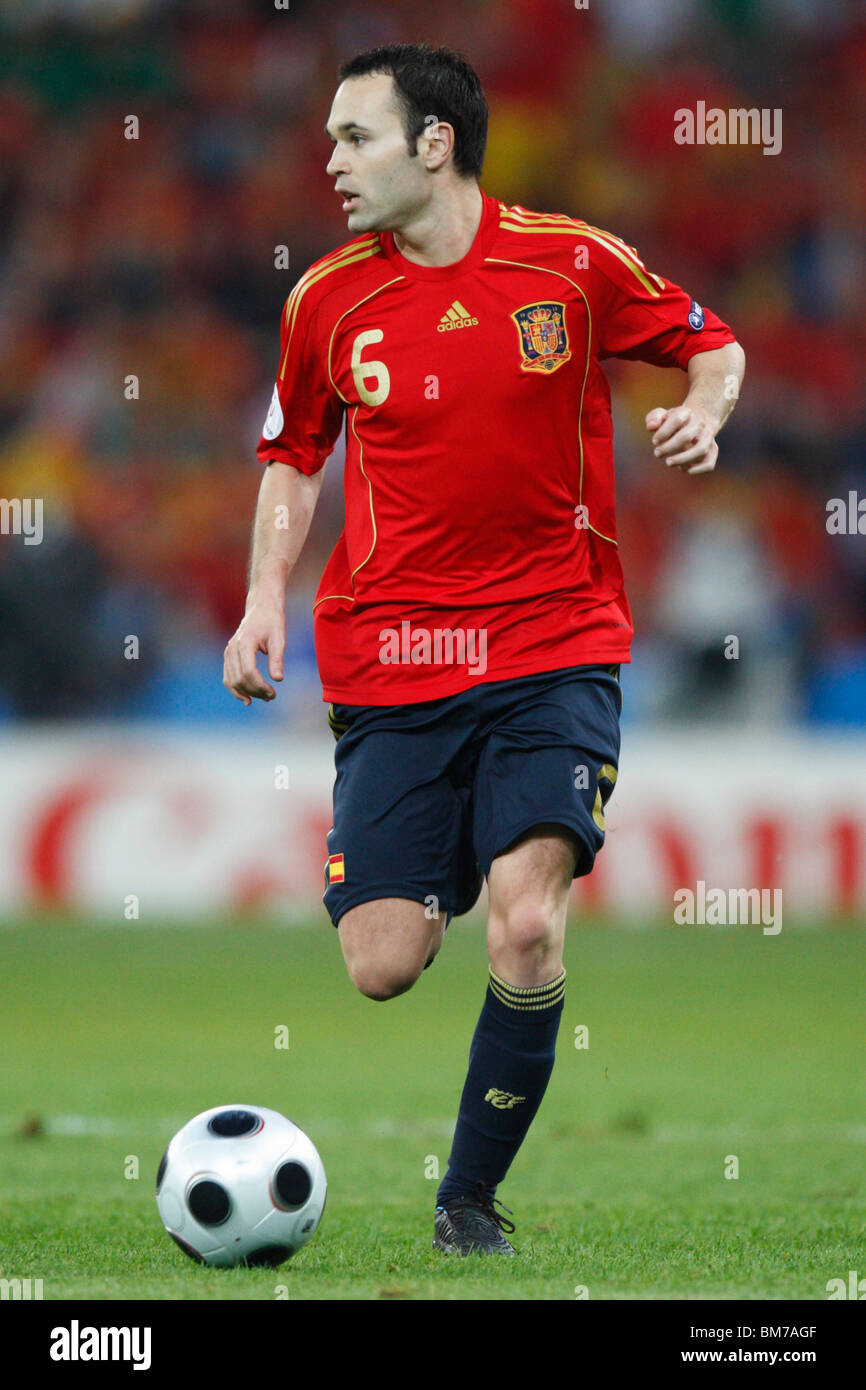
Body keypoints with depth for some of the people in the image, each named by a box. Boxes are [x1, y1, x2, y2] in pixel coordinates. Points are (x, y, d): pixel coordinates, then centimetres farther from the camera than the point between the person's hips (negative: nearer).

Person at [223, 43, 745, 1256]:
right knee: (382, 966, -7)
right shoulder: (328, 300, 2)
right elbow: (295, 454, 17)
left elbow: (711, 343, 12)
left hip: (555, 645, -2)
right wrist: (268, 594, 3)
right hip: (389, 658, 2)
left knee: (525, 924, -22)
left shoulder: (572, 264, -4)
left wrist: (702, 411, -10)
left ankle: (471, 1199, -4)